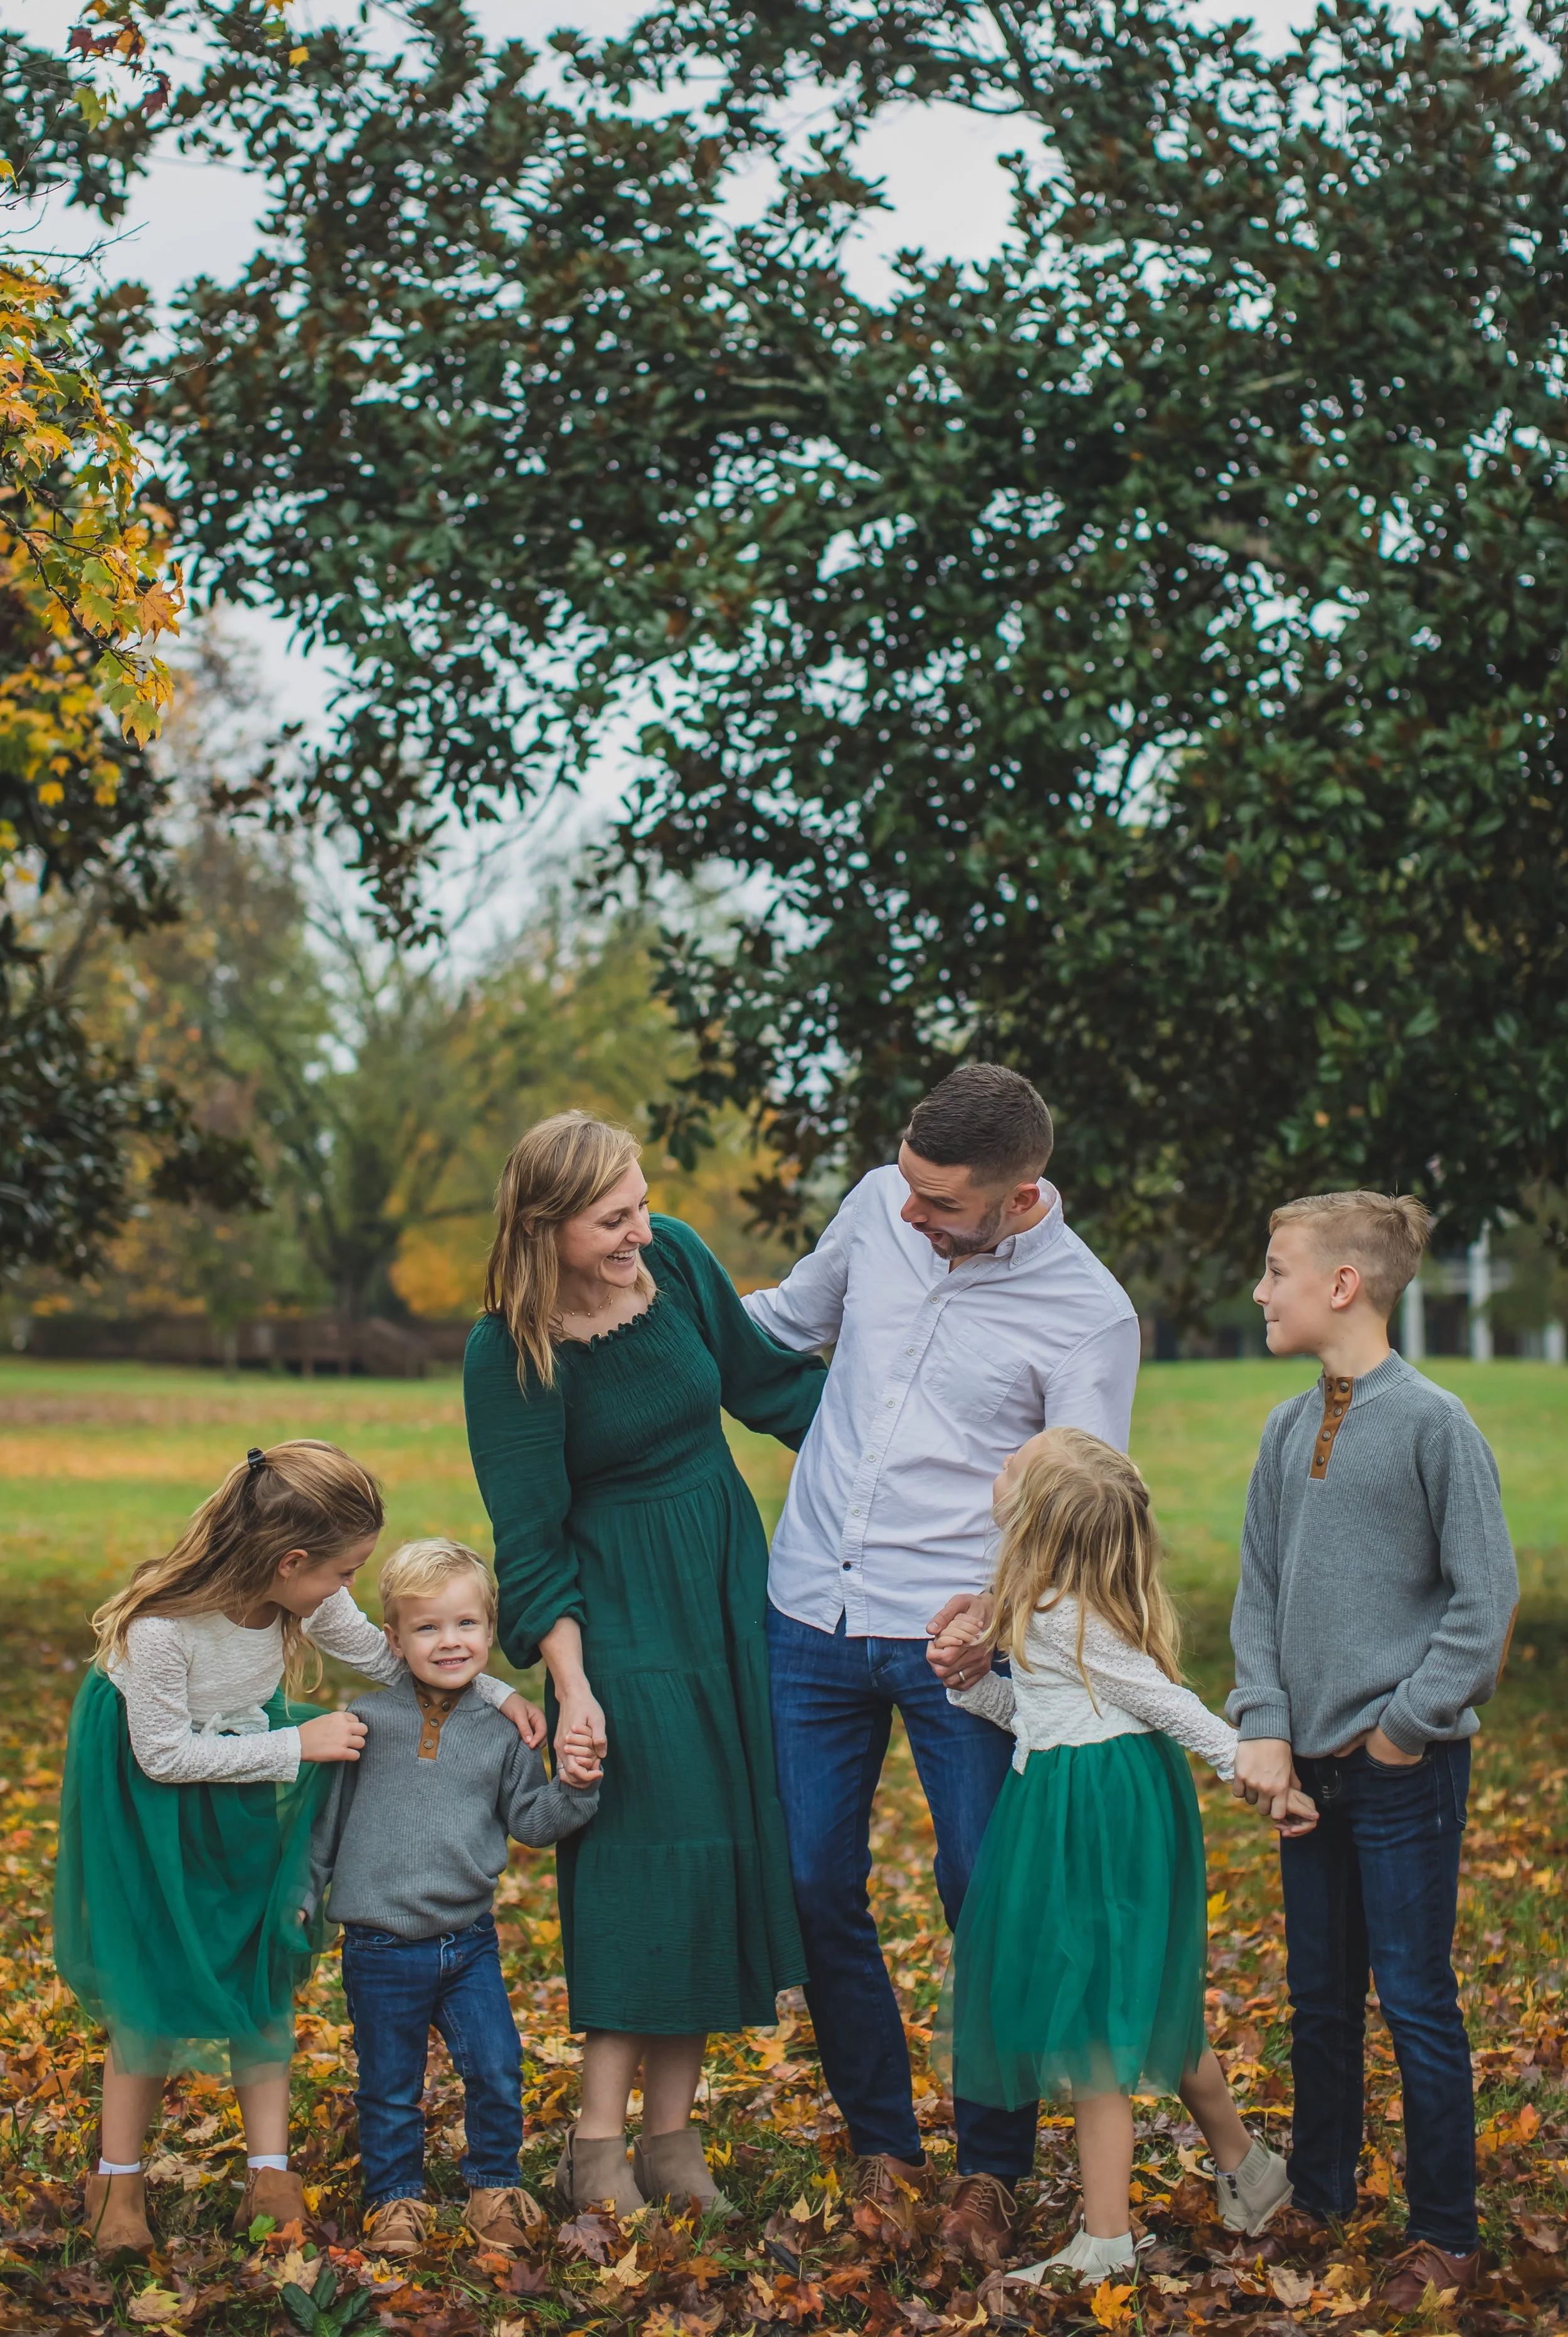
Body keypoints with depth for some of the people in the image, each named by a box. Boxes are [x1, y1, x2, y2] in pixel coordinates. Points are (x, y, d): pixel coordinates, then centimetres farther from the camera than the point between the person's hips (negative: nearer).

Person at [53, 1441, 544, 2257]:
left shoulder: (309, 1601, -19)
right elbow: (164, 1755, -25)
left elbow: (385, 1658, 0)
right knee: (155, 1978, 1)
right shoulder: (161, 1627, -36)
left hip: (248, 1789, 5)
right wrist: (297, 1744, -25)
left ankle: (270, 2175, 13)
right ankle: (117, 2181, 18)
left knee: (263, 1967, 5)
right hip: (151, 1798, -5)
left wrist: (493, 1693, -9)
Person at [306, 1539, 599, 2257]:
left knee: (497, 2070, -1)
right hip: (382, 1952, -2)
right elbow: (323, 1820, 5)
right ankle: (396, 2197, 26)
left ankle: (494, 2186, 20)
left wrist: (573, 1790, -12)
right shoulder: (367, 1724, -3)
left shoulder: (499, 1734, 3)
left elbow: (531, 1821, 5)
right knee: (389, 2087, 8)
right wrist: (300, 1899, 6)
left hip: (469, 1942, 2)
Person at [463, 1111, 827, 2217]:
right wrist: (572, 1688, -19)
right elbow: (533, 1546, -13)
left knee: (728, 1845, 6)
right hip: (623, 1614, -5)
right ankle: (599, 2149, 1)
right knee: (646, 1849, -9)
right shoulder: (508, 1354, -16)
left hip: (732, 1581, 5)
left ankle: (671, 2135, 15)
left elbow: (766, 1380, 11)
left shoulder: (676, 1258, -5)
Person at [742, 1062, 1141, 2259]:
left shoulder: (1091, 1316, -10)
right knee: (818, 1894, 8)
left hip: (957, 1635, -4)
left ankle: (993, 2172, 19)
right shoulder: (879, 1206, 2)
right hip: (811, 1616, 4)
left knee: (990, 1904, -1)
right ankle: (883, 2144, 26)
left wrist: (1000, 1604, -26)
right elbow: (792, 1323, 22)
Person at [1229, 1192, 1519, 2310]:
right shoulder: (1287, 1430, 7)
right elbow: (1260, 1593, 10)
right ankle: (1319, 2197, 30)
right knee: (1319, 1996, 15)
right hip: (1310, 1764, 6)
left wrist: (1410, 1722, -11)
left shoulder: (1433, 1422, -11)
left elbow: (1485, 1597, -11)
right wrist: (1264, 1725, -1)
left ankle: (1448, 2237, 12)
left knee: (1415, 2000, 0)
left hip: (1407, 1768, -6)